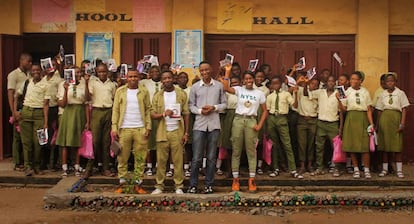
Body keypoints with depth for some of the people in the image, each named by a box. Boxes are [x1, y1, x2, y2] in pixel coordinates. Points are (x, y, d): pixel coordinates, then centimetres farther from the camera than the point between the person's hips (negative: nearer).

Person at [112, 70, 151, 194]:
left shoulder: (144, 91, 6)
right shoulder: (120, 91, 7)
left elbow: (148, 109, 4)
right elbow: (116, 110, 5)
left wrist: (148, 127, -4)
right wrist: (114, 128, -3)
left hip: (140, 129, 0)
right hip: (124, 129, 0)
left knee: (140, 158, 3)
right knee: (122, 158, 4)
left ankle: (138, 183, 11)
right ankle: (121, 183, 12)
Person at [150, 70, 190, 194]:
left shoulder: (181, 94, 4)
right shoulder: (157, 96, 8)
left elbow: (186, 114, 3)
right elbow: (152, 115, 4)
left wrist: (186, 132, -2)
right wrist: (164, 114, -16)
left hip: (177, 132, -1)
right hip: (162, 132, 1)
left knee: (178, 160, 0)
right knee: (161, 160, 3)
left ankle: (179, 186, 8)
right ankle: (159, 185, 11)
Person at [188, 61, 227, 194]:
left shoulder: (219, 86, 5)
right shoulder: (195, 87, 4)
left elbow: (224, 103, 7)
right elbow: (191, 105, 5)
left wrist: (214, 107, -10)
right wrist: (200, 111, -12)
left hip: (214, 124, 1)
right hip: (199, 124, -1)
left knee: (211, 157, 7)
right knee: (196, 158, -1)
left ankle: (209, 184, 18)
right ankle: (193, 185, 11)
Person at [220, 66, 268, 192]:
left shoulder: (259, 93, 5)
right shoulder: (239, 90, 3)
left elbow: (264, 111, 8)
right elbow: (226, 88, -16)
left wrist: (259, 125, -2)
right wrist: (227, 71, -19)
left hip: (251, 121, 0)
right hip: (238, 120, 0)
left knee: (251, 151, 3)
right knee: (236, 151, 4)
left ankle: (251, 180, 9)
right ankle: (235, 179, 12)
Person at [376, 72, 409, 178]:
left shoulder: (400, 93, 4)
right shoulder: (383, 94, 11)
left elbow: (404, 109, 0)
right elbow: (380, 110, 12)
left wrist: (402, 123, -8)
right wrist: (379, 124, 6)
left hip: (396, 118, -2)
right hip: (384, 118, 2)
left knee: (397, 145, -3)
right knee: (384, 145, 3)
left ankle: (399, 170, 2)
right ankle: (384, 169, 10)